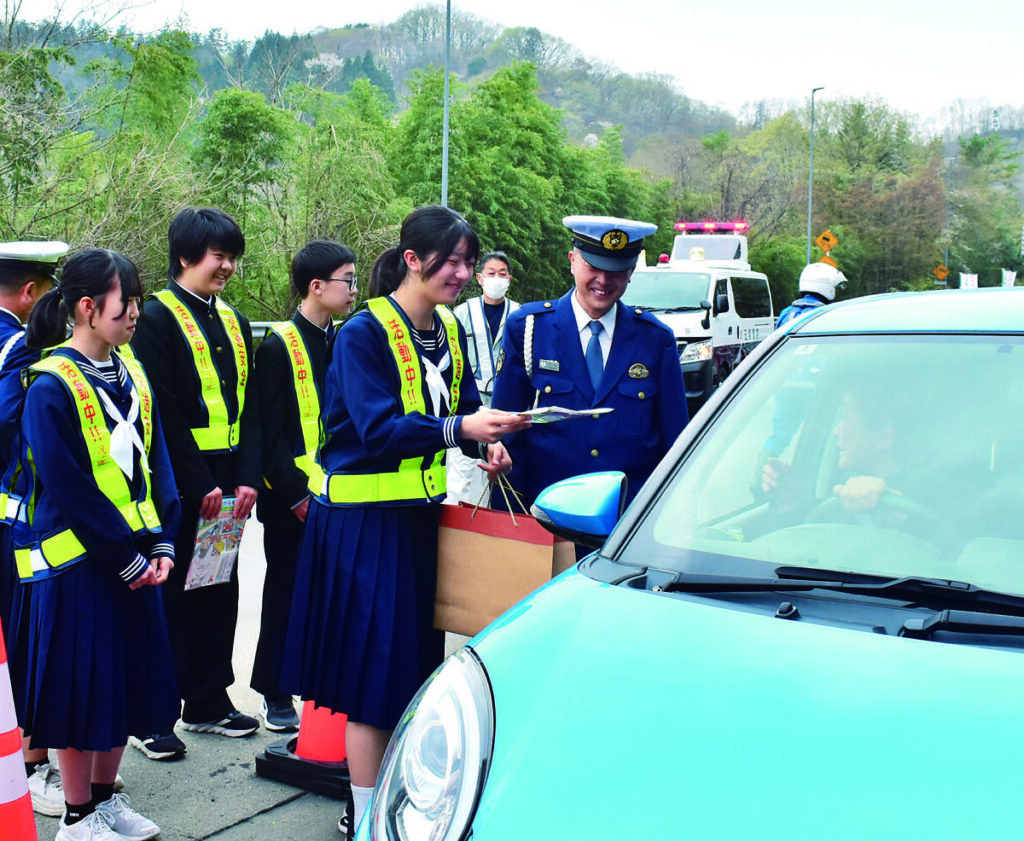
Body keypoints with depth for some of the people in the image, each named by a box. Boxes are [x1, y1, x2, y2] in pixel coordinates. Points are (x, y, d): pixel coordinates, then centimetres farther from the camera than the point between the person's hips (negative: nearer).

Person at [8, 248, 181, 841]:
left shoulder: (132, 376, 8)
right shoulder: (51, 387, -14)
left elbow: (154, 464, 9)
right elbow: (69, 490, -17)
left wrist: (161, 545, 0)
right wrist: (126, 559, -15)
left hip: (135, 559, 7)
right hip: (78, 563, -7)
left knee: (126, 679, 14)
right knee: (82, 689, 3)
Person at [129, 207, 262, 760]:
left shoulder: (233, 323, 14)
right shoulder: (157, 318, -8)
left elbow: (249, 408, 10)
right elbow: (164, 413, -14)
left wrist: (246, 479, -1)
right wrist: (199, 485, -16)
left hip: (224, 485, 7)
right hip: (177, 486, -7)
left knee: (219, 590, 13)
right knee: (170, 592, 0)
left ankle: (208, 701, 26)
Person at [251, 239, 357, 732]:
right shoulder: (279, 346, -7)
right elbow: (270, 434, -10)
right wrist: (297, 494, -15)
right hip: (292, 501, -5)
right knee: (287, 596, 6)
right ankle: (275, 694, 18)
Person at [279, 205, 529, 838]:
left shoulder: (450, 331, 8)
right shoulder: (364, 334, -15)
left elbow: (464, 406, 11)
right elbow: (378, 429, -23)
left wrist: (487, 443, -10)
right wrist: (460, 429, -34)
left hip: (422, 511, 8)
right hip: (366, 518, -7)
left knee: (417, 653, 14)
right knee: (377, 665, -3)